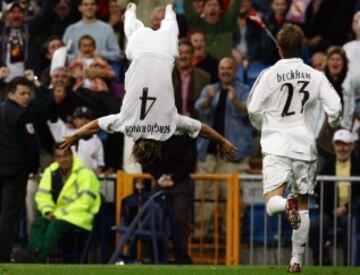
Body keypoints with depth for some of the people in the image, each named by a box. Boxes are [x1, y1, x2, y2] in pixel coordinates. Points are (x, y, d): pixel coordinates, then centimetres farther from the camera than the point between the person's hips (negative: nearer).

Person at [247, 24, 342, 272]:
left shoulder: (269, 75, -4)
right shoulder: (316, 76, 1)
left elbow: (253, 110, -3)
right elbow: (335, 107, -3)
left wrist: (263, 126, 20)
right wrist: (331, 125, 20)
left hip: (276, 145, -2)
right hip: (305, 146, 2)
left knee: (272, 201, -7)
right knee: (303, 204, 13)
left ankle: (286, 205, -42)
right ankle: (297, 259, 14)